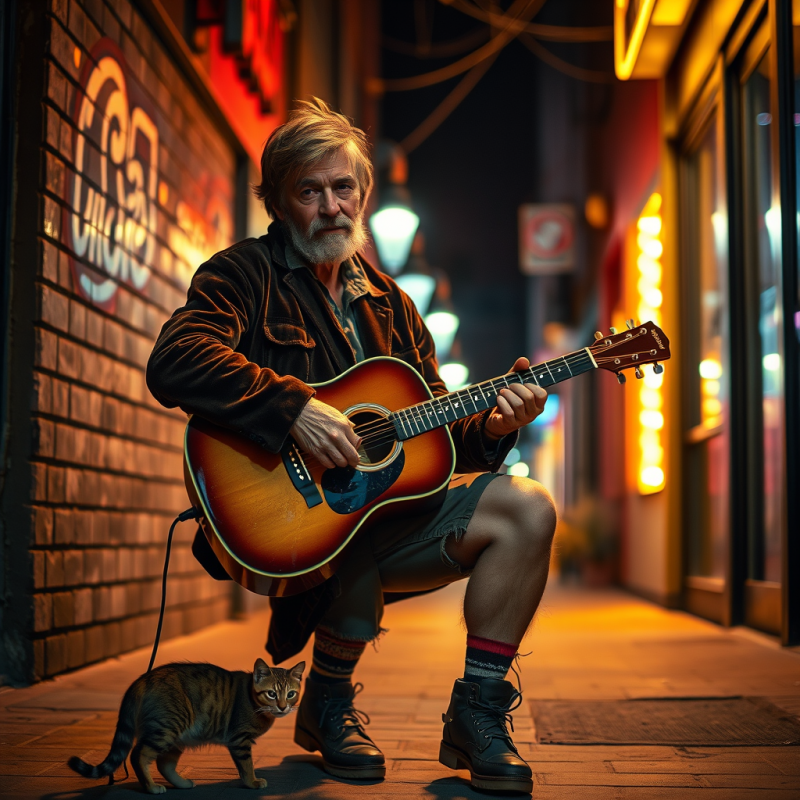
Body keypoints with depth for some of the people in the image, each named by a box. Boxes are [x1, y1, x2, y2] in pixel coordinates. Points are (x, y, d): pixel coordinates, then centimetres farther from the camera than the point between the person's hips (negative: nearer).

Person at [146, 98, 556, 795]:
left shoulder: (386, 300, 17)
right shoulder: (246, 274, -2)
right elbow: (173, 363, -22)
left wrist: (489, 428, -5)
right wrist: (295, 406, -29)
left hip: (386, 508, 6)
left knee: (528, 508, -11)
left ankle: (476, 716, -3)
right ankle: (329, 704, -4)